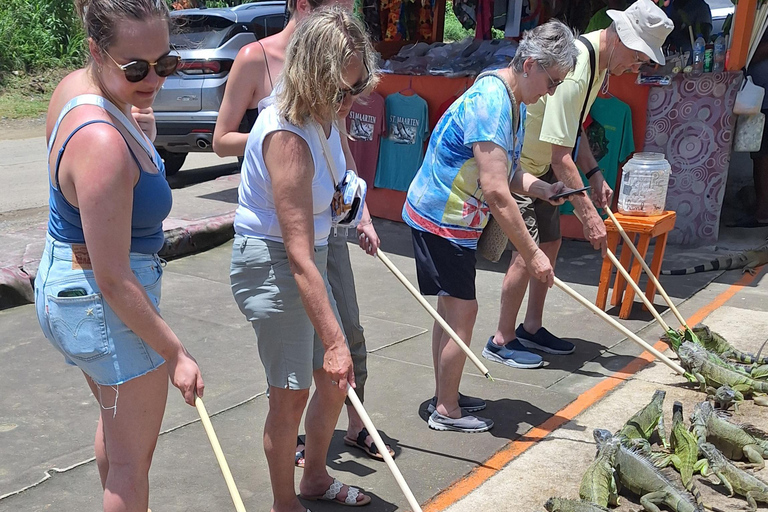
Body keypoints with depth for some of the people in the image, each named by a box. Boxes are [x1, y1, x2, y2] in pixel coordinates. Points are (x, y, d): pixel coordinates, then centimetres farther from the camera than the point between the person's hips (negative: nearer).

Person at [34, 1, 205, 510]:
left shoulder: (75, 85, -3)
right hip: (107, 307, -10)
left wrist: (137, 131, 5)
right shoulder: (103, 145, -32)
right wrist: (175, 354, -21)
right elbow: (114, 280, -28)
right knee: (132, 458, 9)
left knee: (116, 422, 31)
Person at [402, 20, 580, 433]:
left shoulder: (512, 102, 9)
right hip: (441, 219, -10)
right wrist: (532, 253, -27)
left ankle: (444, 397, 29)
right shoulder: (490, 103, -25)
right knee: (462, 310, -5)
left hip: (451, 219, 10)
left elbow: (504, 171, 18)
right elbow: (496, 192, -30)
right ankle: (447, 411, 9)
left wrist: (539, 188, -3)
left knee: (451, 308, 16)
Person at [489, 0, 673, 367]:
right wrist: (588, 215, -30)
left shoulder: (600, 63, 3)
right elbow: (561, 158, -32)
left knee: (550, 243, 12)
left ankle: (531, 328, 25)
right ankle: (502, 340, 2)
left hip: (539, 165, 10)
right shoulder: (574, 73, -30)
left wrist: (594, 175, 6)